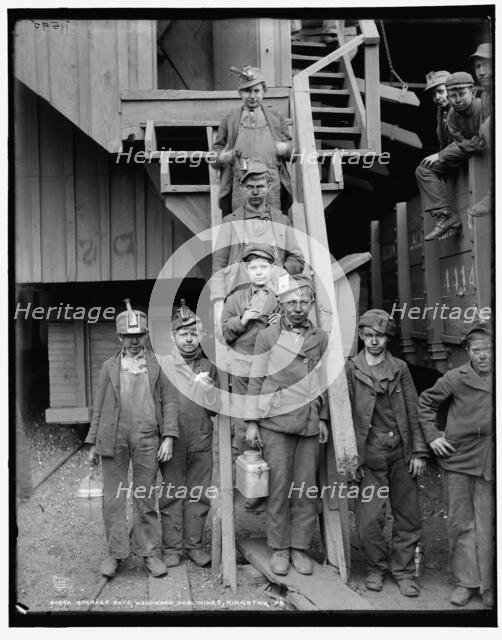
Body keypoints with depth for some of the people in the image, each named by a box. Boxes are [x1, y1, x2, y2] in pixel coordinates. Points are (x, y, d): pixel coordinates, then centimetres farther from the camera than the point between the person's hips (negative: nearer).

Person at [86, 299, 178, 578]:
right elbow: (99, 406, 12)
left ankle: (149, 552, 17)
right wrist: (93, 443, 9)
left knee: (146, 499, 6)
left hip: (146, 439, -1)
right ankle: (115, 553, 17)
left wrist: (169, 437, -7)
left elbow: (170, 401, 3)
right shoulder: (110, 366, 11)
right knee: (113, 498, 5)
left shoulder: (159, 365, 7)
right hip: (113, 438, 1)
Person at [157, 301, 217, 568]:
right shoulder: (162, 364, 1)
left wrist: (208, 390, -8)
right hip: (173, 438, -2)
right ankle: (172, 547, 14)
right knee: (172, 494, 4)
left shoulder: (209, 366, 8)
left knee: (199, 494, 7)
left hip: (202, 439, 2)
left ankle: (194, 544, 19)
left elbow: (215, 406, 9)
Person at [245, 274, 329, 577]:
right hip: (276, 422, -2)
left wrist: (324, 419, 9)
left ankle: (300, 547, 16)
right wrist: (251, 422, -1)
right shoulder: (267, 336, 3)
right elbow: (256, 380, 3)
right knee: (279, 486, 0)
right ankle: (279, 549, 12)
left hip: (310, 424, 2)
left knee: (306, 487, 4)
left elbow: (325, 381, 14)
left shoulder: (322, 338, 10)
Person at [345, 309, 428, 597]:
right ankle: (376, 568, 23)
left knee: (409, 516, 8)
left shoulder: (400, 368, 7)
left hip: (401, 451, 3)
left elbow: (413, 411, 7)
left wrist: (419, 452, 2)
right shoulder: (350, 369, -1)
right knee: (369, 518, 0)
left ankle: (404, 571, 25)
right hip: (370, 453, -2)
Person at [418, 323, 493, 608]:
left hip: (489, 463, 0)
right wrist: (432, 436, 1)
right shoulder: (455, 378, -5)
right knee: (461, 523, 8)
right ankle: (467, 582, 22)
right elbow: (426, 402, 8)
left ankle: (488, 586, 20)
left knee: (487, 525, 5)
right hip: (458, 459, 0)